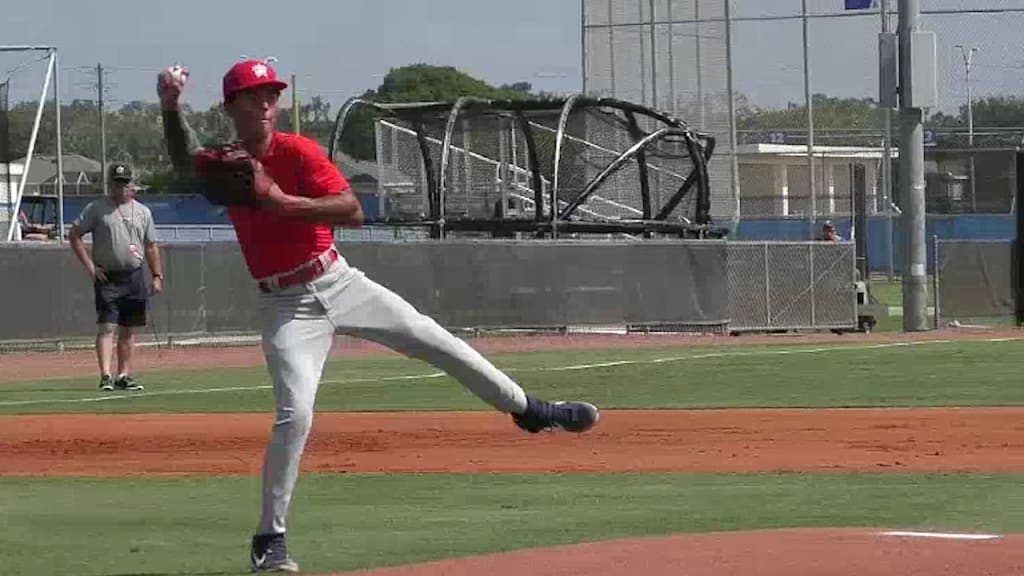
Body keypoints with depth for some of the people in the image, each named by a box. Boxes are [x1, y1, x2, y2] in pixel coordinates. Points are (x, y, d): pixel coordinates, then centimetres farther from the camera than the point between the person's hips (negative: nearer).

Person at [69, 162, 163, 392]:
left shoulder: (142, 212, 11)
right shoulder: (96, 209, -1)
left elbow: (151, 246, 14)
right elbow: (74, 235, -2)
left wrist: (157, 276, 5)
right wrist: (90, 266, -8)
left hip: (134, 277, 4)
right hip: (107, 277, -4)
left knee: (128, 330, 8)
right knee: (106, 326, -12)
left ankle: (124, 375, 14)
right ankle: (106, 376, -18)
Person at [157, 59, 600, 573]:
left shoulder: (298, 151, -8)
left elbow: (353, 211, -18)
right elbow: (187, 166, -23)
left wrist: (284, 202, -30)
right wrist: (170, 108, -40)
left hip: (339, 283, 1)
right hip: (286, 306, -1)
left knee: (439, 344, 4)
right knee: (295, 413, -16)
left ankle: (528, 409, 24)